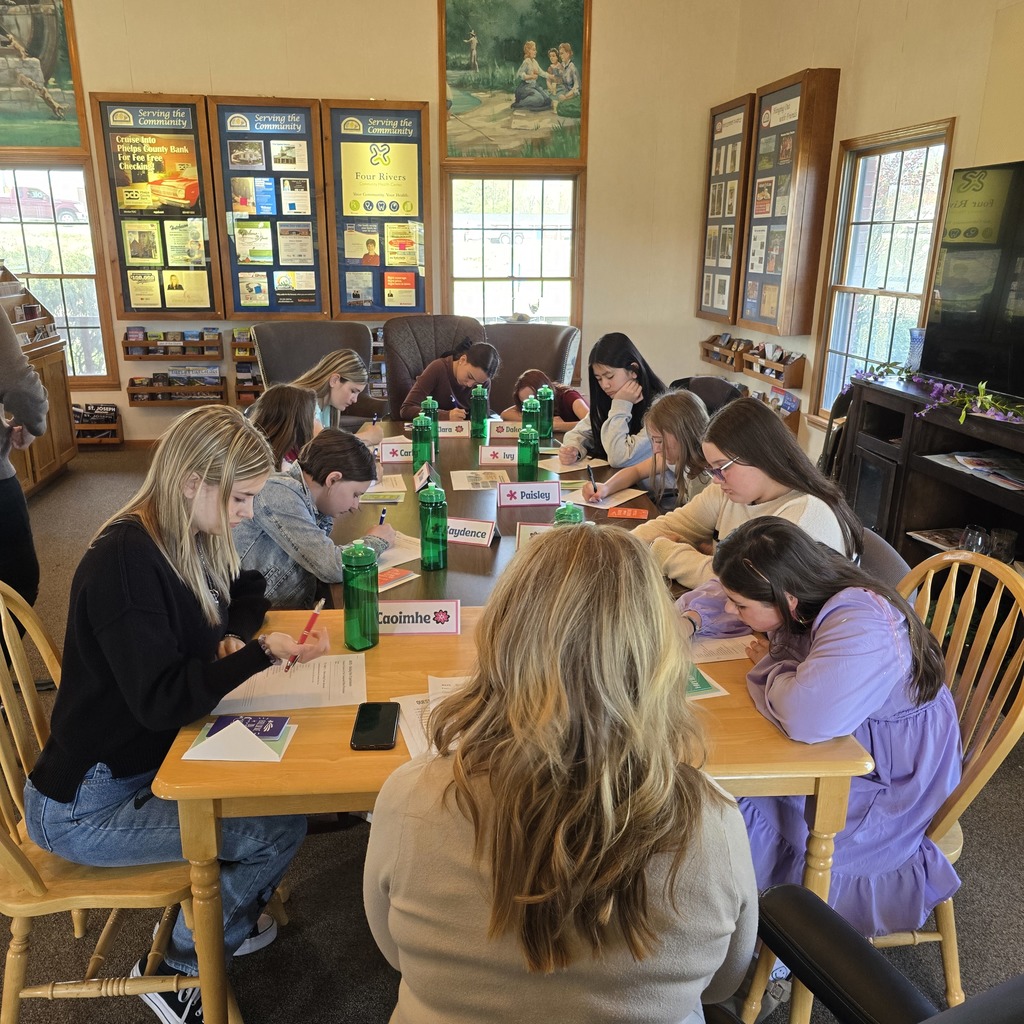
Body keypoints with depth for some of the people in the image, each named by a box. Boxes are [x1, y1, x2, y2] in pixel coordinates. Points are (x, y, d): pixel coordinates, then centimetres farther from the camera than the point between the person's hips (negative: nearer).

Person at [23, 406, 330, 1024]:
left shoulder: (191, 540, 0)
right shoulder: (125, 559, -26)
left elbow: (247, 594, 16)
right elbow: (160, 699, -29)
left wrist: (231, 638, -4)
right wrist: (261, 653, -37)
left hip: (150, 759, 9)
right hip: (86, 805, -8)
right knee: (280, 830, -14)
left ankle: (229, 915, 23)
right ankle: (181, 964, 11)